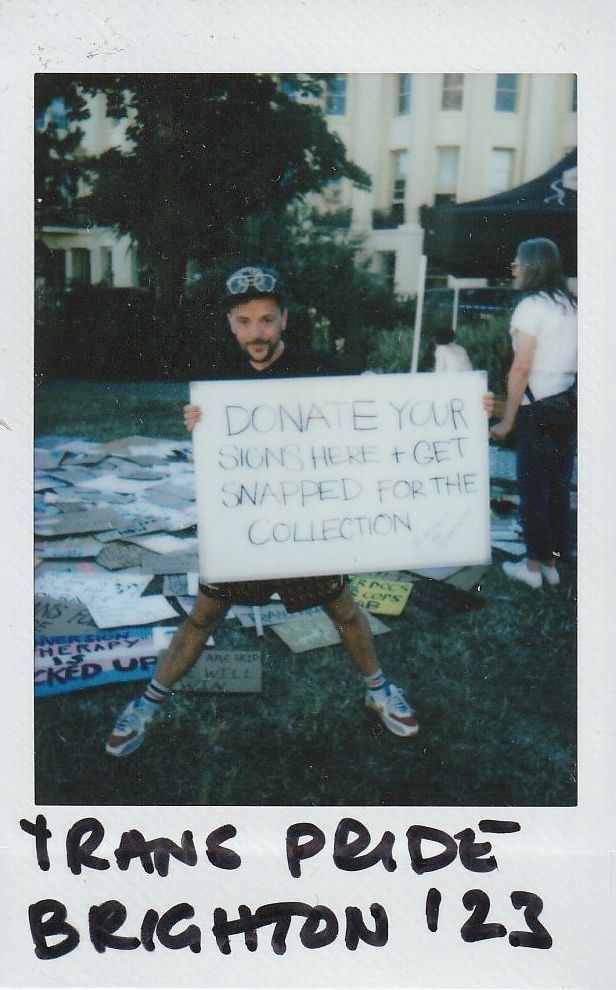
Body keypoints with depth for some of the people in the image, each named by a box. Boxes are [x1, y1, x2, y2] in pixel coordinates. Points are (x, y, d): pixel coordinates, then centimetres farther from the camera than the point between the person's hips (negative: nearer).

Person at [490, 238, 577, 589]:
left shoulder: (531, 306, -12)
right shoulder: (572, 305, 10)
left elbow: (521, 368, -16)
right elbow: (578, 361, 11)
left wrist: (508, 420, -12)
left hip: (539, 407, -7)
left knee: (535, 486, 3)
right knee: (560, 486, 13)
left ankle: (534, 566, 13)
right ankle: (552, 563, 23)